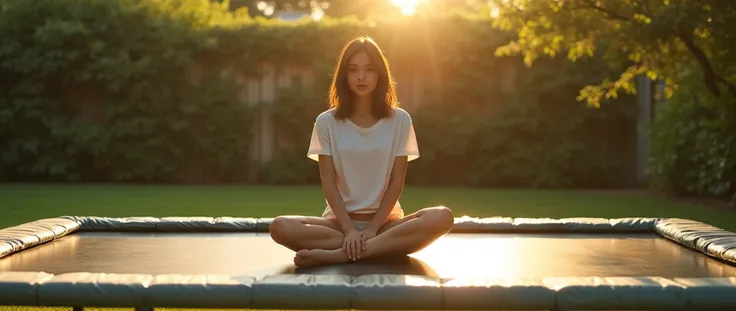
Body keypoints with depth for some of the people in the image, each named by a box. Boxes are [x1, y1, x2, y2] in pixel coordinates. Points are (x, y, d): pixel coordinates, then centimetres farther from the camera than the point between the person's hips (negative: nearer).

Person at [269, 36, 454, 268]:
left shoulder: (399, 120, 2)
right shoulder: (327, 122, 2)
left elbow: (396, 182, -1)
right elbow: (328, 184, -3)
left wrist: (373, 228, -13)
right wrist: (350, 230, -17)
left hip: (385, 220, 0)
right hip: (340, 220, 0)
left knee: (442, 217, -30)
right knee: (280, 227, -29)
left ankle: (337, 255, -34)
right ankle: (390, 245, -28)